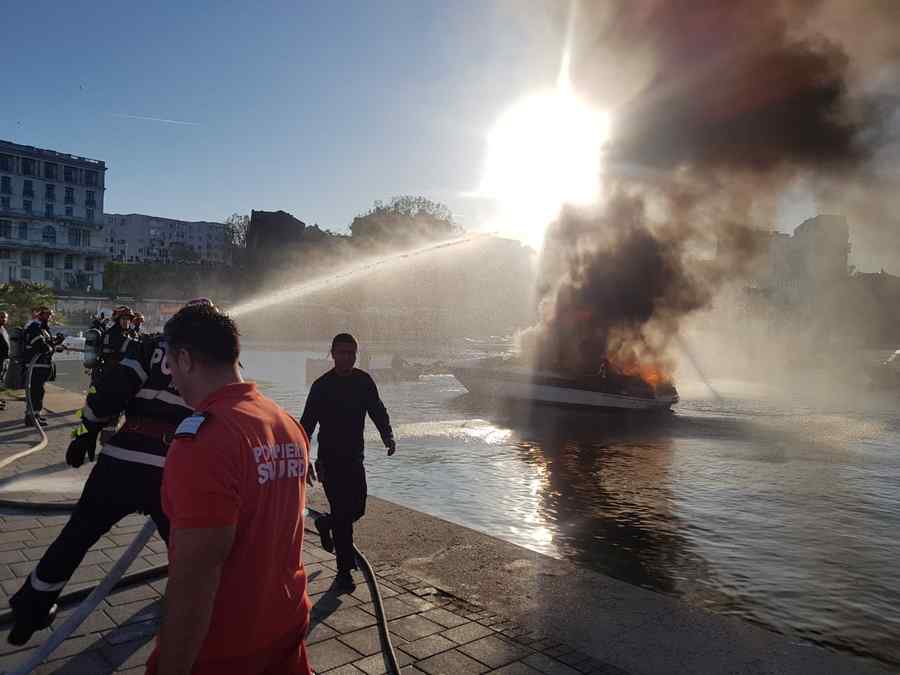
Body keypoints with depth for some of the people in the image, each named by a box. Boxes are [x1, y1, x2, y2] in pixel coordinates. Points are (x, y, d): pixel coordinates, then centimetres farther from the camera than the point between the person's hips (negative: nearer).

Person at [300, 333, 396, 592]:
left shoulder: (364, 381, 3)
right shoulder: (322, 386, -8)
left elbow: (377, 410, 9)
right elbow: (307, 423, -7)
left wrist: (387, 436, -8)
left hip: (355, 458, 5)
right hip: (330, 460, -5)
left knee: (357, 509, 9)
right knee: (342, 515, -5)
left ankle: (326, 523, 42)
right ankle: (344, 572, 9)